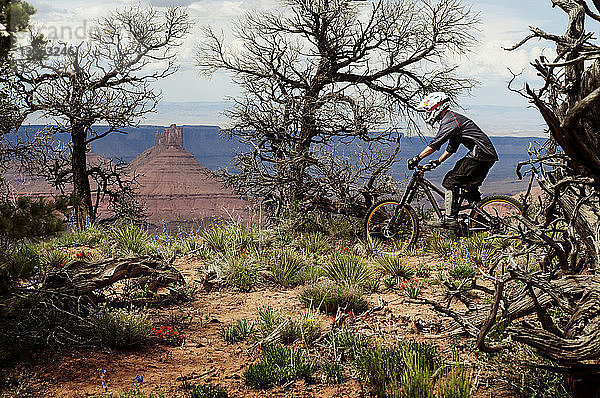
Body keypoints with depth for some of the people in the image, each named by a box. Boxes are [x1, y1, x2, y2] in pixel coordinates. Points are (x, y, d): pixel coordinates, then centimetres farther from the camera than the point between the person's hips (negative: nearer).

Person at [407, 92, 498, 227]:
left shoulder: (450, 120, -10)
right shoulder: (453, 118, 23)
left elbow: (435, 144, -19)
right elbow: (452, 148, 29)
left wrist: (417, 158, -16)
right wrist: (438, 161, 24)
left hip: (480, 154, -10)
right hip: (489, 155, 10)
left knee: (451, 180, -10)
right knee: (469, 187, 19)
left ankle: (450, 218, -12)